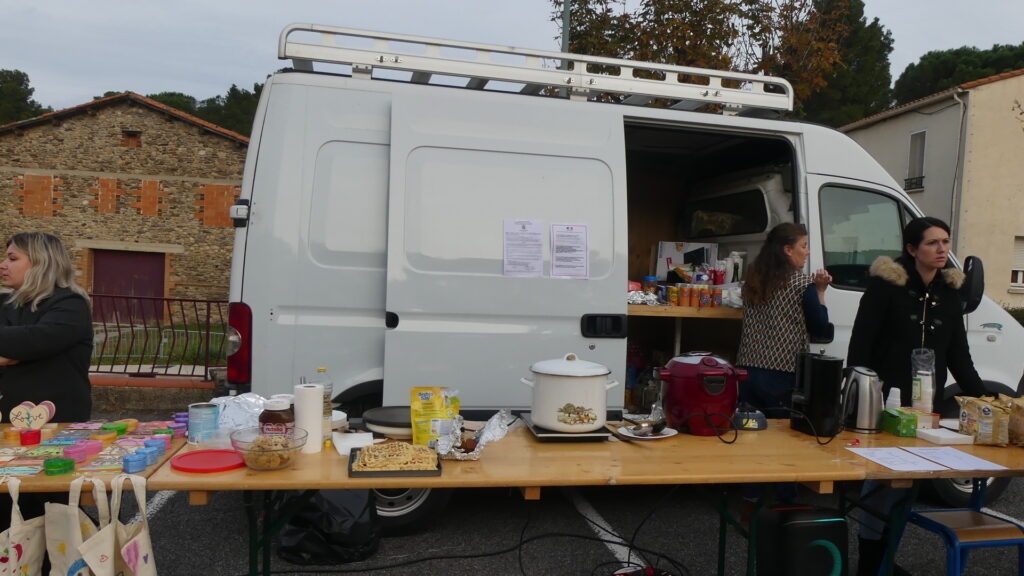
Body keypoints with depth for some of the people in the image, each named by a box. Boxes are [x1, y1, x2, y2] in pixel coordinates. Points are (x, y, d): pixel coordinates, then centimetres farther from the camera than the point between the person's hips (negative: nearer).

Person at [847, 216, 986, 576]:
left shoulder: (949, 293, 10)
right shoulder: (886, 284, -7)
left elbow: (958, 355, 13)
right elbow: (860, 343, -10)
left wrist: (981, 397, 5)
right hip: (885, 401, -5)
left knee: (905, 478, 8)